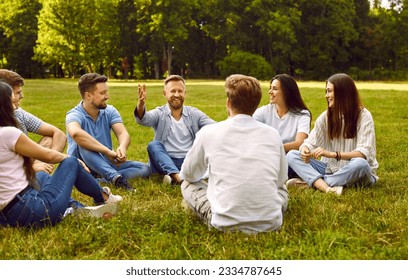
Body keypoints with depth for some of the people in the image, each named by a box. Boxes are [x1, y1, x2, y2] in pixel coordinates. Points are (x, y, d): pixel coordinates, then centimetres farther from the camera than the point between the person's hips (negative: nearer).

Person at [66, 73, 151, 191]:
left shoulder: (109, 111, -1)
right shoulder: (74, 115, -17)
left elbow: (123, 133, -16)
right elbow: (75, 133, -42)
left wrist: (122, 148, -41)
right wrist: (107, 151, -43)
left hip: (106, 163, 5)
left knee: (144, 169, -14)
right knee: (83, 143, -35)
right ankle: (116, 177, -46)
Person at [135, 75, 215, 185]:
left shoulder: (194, 114, 12)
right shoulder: (159, 113, 5)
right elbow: (144, 119, -17)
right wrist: (141, 105, -40)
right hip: (165, 163, -1)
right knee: (153, 145, -27)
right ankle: (177, 176, -49)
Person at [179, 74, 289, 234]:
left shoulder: (208, 132, -1)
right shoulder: (273, 134, 4)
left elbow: (188, 175, 15)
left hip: (225, 225, -2)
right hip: (270, 224, 3)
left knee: (188, 184, 22)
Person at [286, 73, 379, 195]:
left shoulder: (363, 116, -9)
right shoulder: (326, 116, 5)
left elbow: (363, 153, -19)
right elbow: (310, 142, 0)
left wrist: (332, 154, -32)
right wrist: (304, 149, -25)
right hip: (330, 169, 4)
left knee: (360, 164, -39)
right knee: (292, 155, -14)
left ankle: (309, 181, -29)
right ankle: (327, 188, -37)